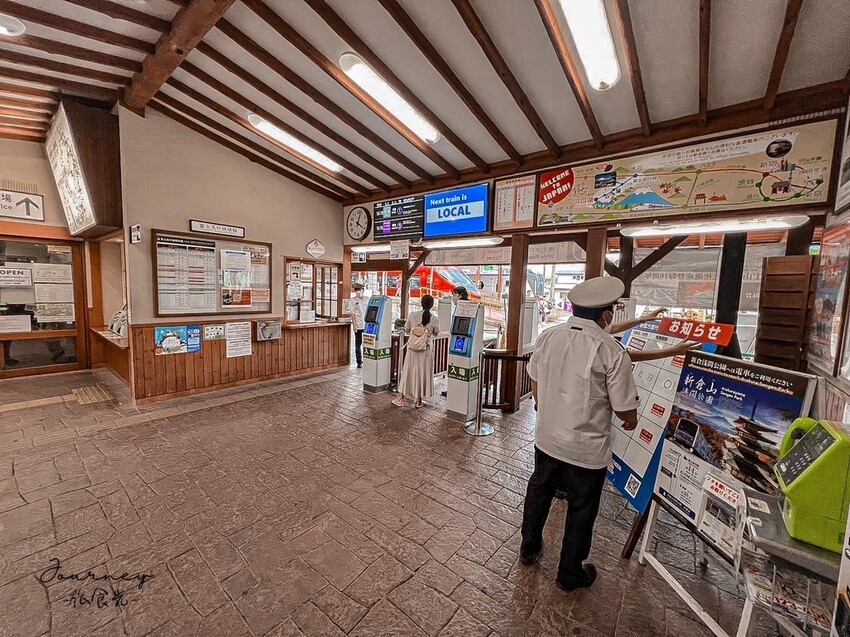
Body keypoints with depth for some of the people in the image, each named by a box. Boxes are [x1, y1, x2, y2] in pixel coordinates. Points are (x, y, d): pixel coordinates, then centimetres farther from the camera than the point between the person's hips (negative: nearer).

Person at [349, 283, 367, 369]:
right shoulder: (353, 301, 2)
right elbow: (352, 313, -3)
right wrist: (354, 325, -11)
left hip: (367, 325, 3)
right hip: (358, 326, -2)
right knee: (358, 344, 3)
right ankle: (359, 362, 12)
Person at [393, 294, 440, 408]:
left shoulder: (413, 315, -6)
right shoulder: (435, 319, -8)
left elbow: (406, 330, 5)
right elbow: (435, 334, 6)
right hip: (425, 350, -1)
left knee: (407, 371, 13)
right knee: (423, 373, 10)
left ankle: (400, 398, 20)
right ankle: (418, 400, 19)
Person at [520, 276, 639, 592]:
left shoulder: (548, 337, -8)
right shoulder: (612, 351, -21)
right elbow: (625, 409, -12)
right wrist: (631, 420, 12)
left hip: (546, 437, 4)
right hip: (587, 449, -4)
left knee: (539, 492, 25)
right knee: (581, 510, 19)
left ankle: (529, 548, 48)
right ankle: (570, 573, 41)